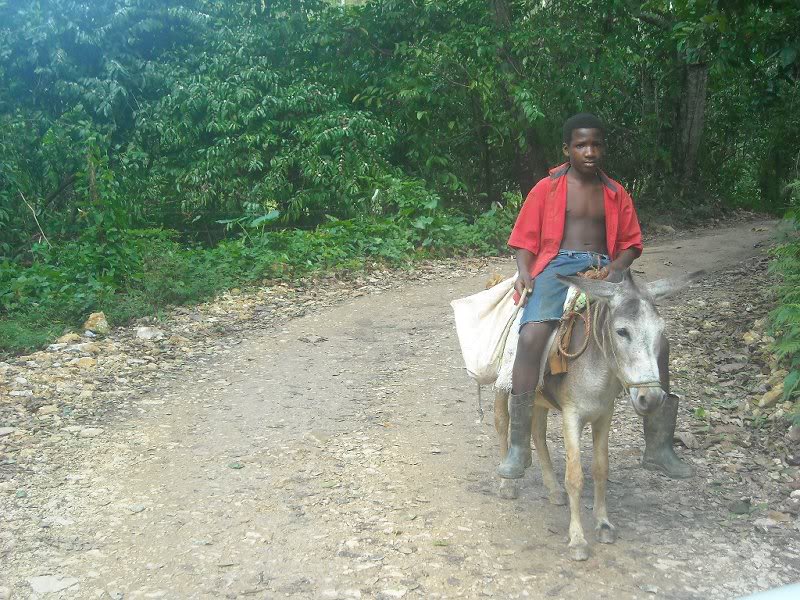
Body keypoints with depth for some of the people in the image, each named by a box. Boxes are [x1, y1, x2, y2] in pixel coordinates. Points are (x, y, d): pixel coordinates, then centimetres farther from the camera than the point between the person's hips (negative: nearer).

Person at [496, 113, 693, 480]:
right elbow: (525, 240, 11)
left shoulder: (616, 194, 20)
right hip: (558, 266, -3)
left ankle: (658, 447, -3)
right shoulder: (547, 189, 12)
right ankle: (518, 447, -26)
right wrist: (524, 272, -9)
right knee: (532, 336, -33)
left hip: (605, 269, 4)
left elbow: (631, 243, 20)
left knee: (655, 339, -15)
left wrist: (616, 266, -3)